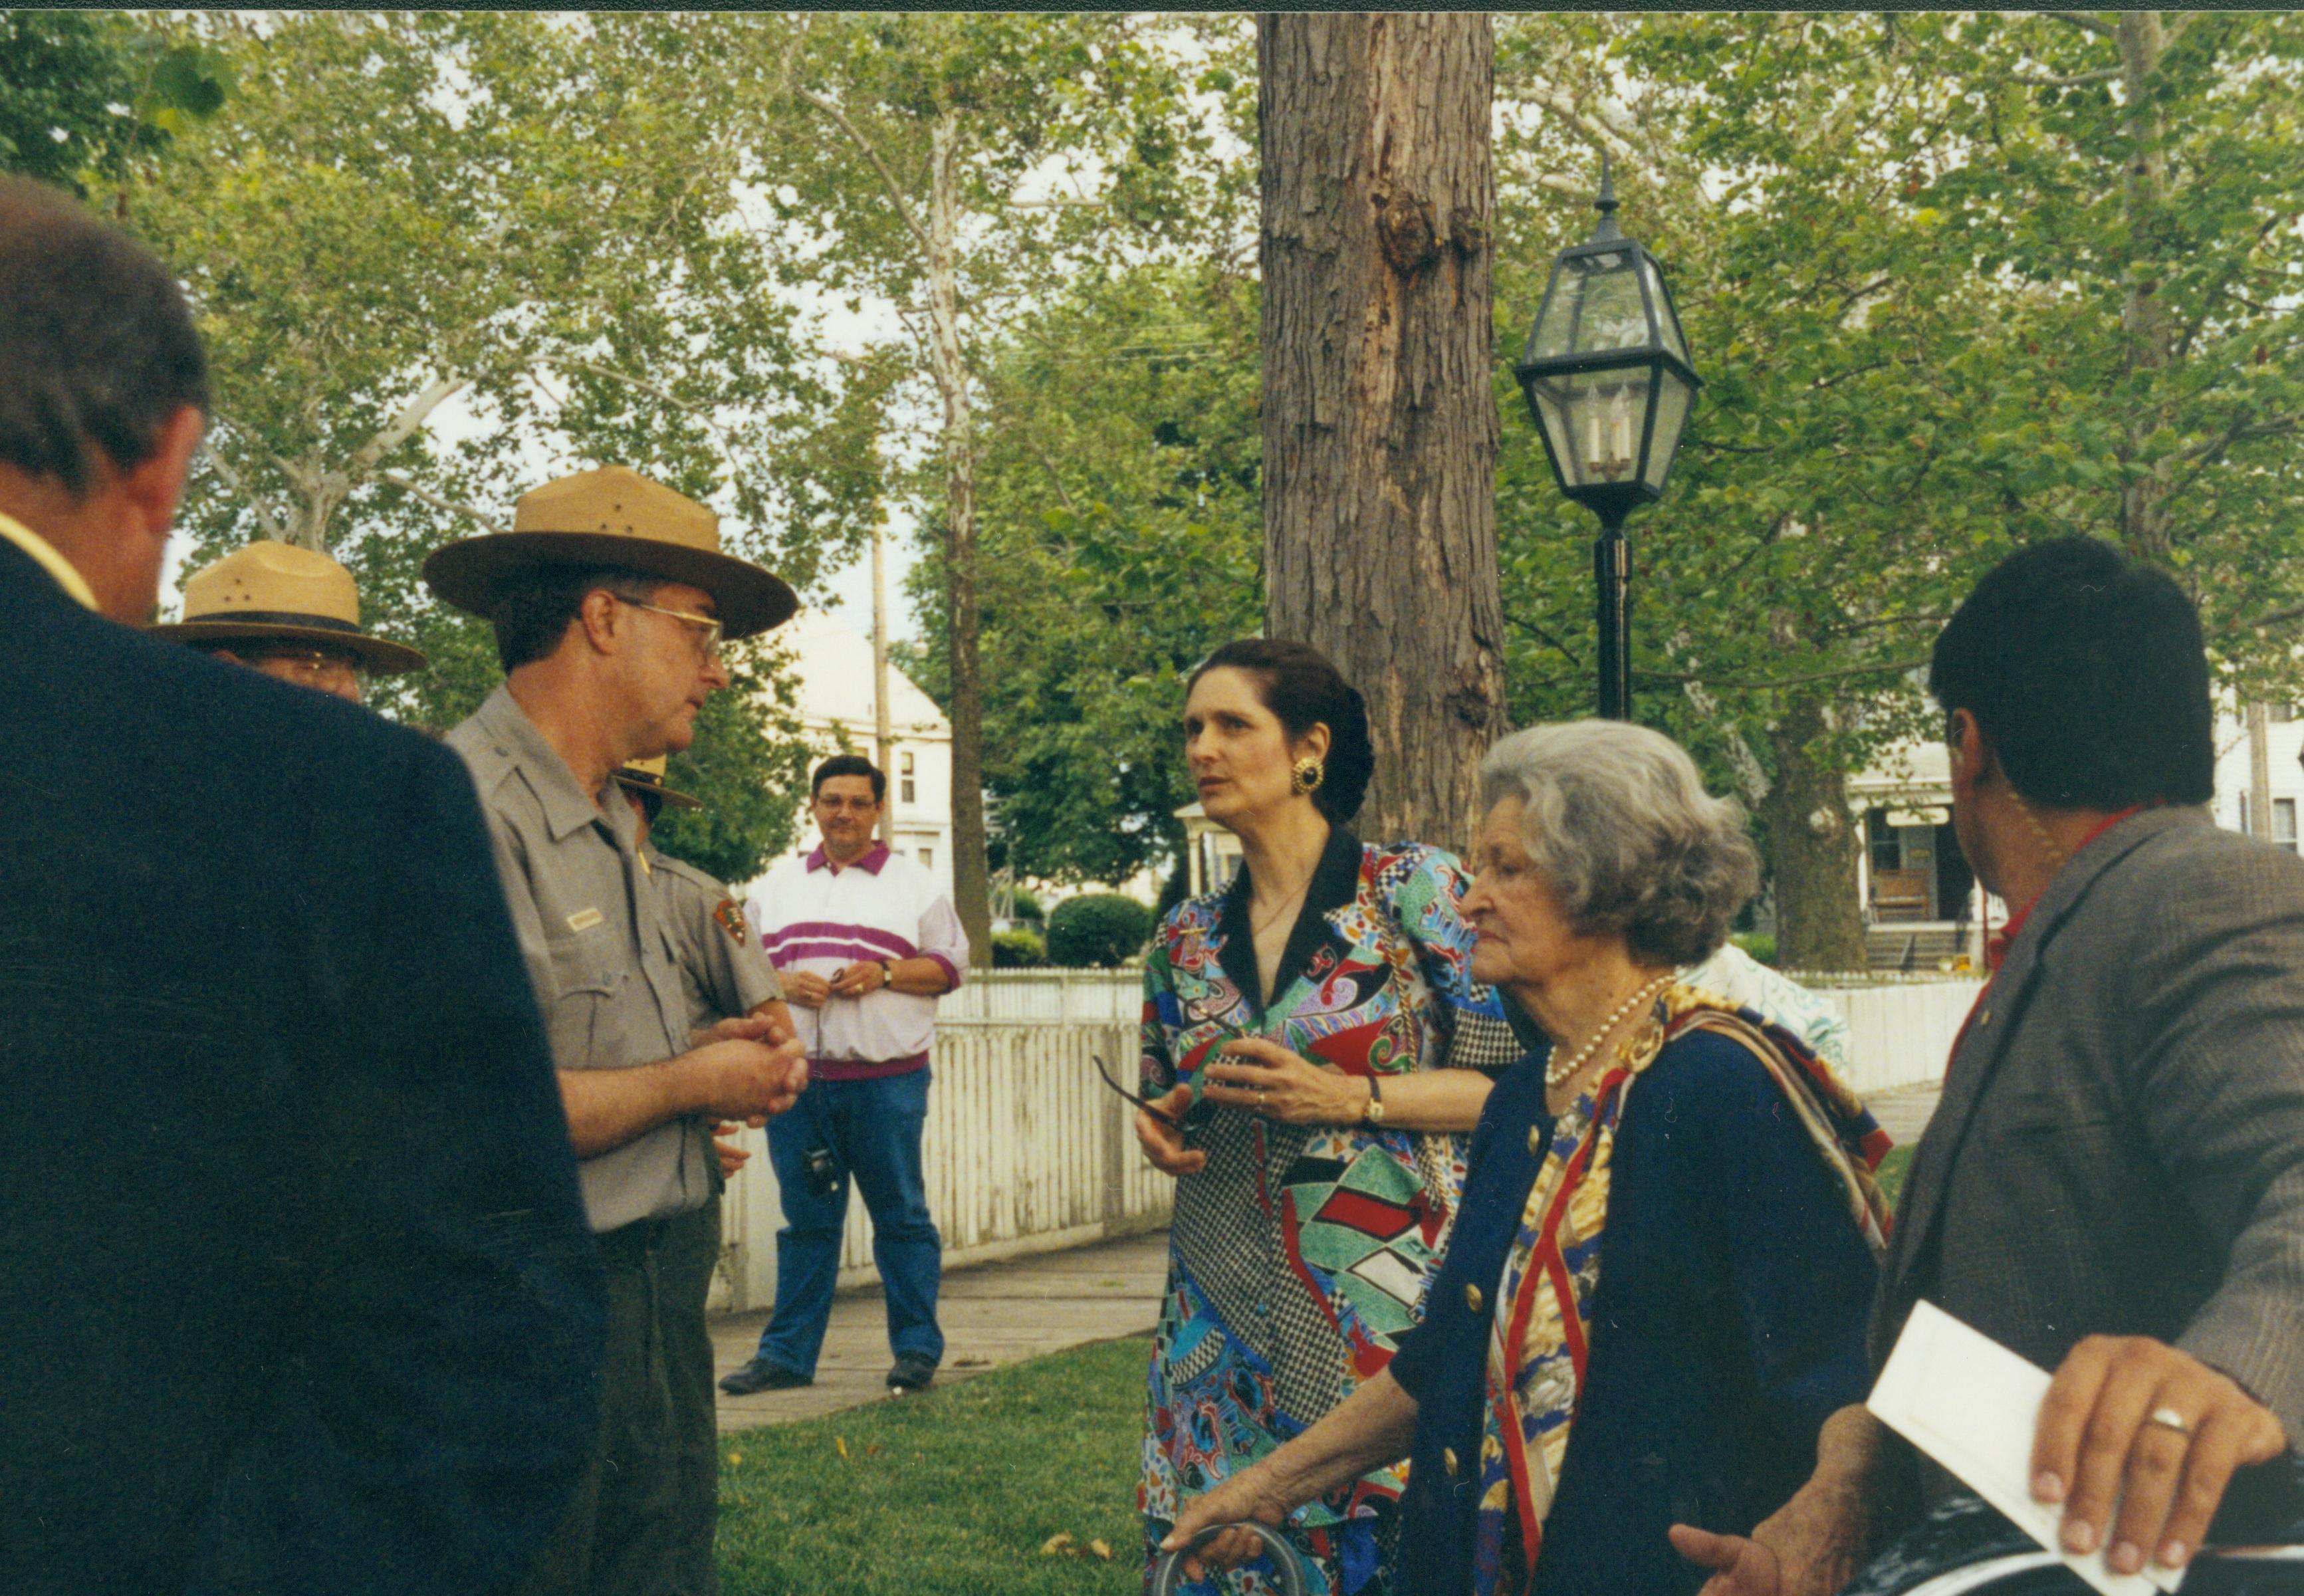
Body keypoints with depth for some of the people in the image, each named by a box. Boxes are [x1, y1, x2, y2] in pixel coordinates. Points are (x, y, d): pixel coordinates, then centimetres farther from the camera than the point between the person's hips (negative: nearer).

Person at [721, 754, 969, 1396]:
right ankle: (787, 1354, 11)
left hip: (886, 1080, -2)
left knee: (901, 1217, 1)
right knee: (806, 1221, 6)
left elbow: (951, 963, 5)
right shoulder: (778, 885, 16)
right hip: (797, 1077, 2)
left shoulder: (912, 882, 8)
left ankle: (918, 1348, 9)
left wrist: (884, 973, -10)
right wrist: (783, 984, -5)